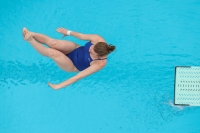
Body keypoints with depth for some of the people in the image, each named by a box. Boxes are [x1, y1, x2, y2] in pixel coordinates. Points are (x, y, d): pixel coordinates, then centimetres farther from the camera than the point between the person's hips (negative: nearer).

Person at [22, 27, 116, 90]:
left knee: (52, 53, -29)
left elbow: (79, 76, -34)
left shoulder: (100, 63, -35)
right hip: (75, 49, 4)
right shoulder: (97, 39, -26)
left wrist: (59, 86, -32)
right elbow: (82, 36, -5)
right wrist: (69, 32, 8)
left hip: (73, 66, -4)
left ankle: (30, 40, -17)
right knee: (53, 43, -26)